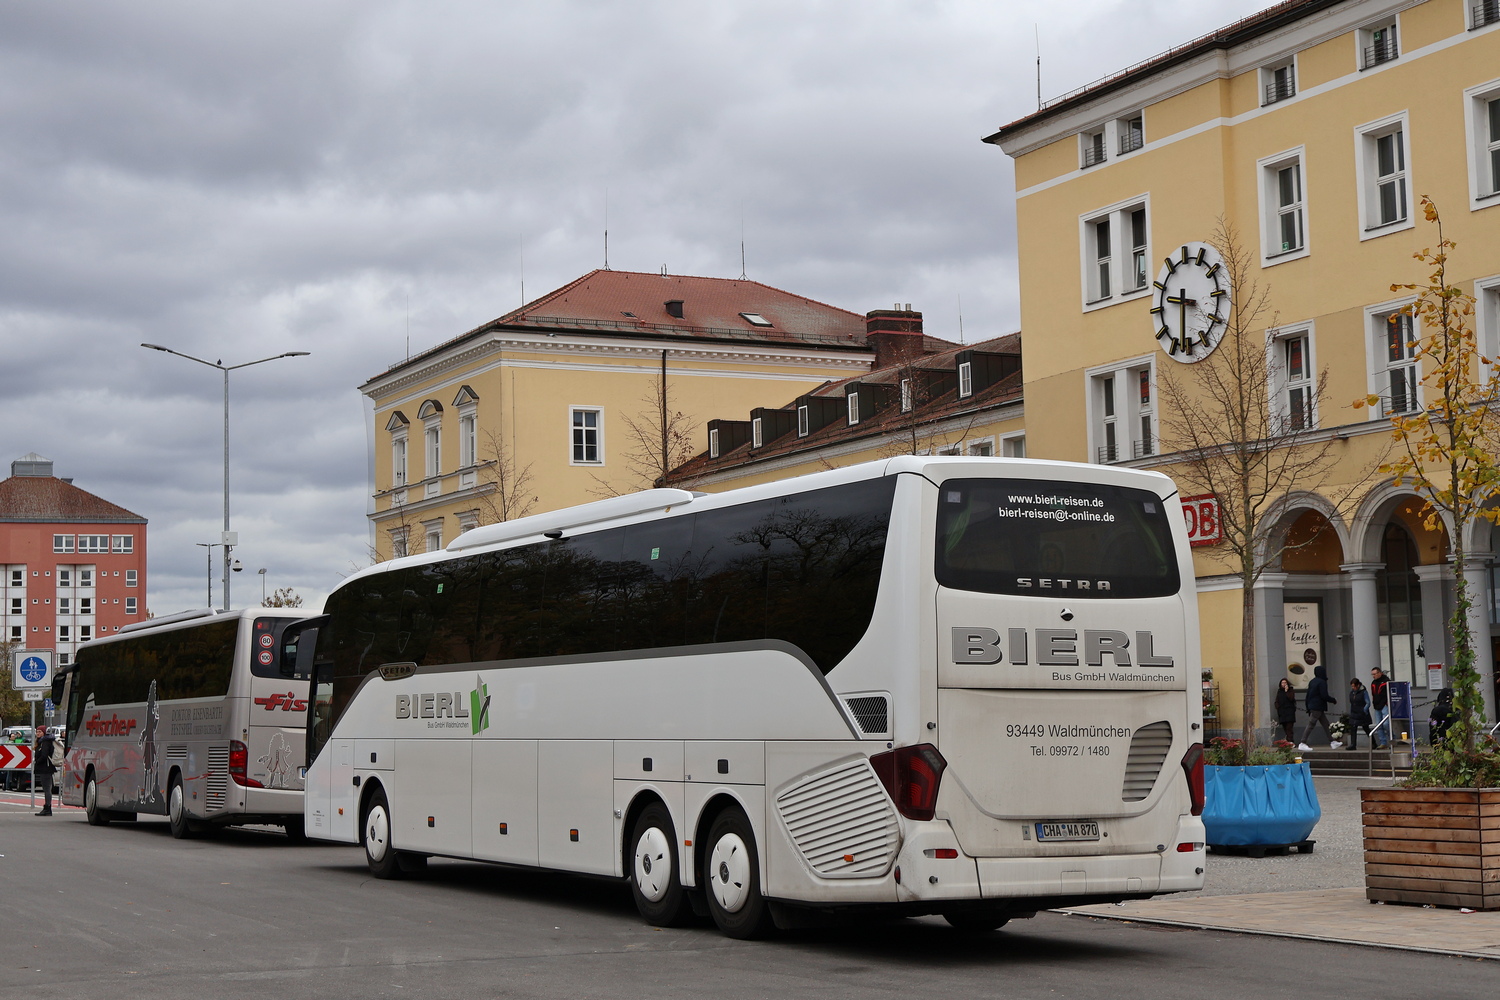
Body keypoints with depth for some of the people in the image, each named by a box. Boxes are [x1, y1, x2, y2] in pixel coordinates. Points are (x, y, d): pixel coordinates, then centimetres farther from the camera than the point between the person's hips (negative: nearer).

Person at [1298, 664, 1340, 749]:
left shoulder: (1312, 682, 13)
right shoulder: (1322, 682, -14)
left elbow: (1308, 695, 17)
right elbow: (1324, 696, -19)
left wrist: (1308, 708, 21)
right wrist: (1334, 700, -3)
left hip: (1312, 706, 9)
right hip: (1318, 707, -9)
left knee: (1325, 724, 14)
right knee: (1310, 725, -8)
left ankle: (1332, 742, 17)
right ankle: (1302, 744, -9)